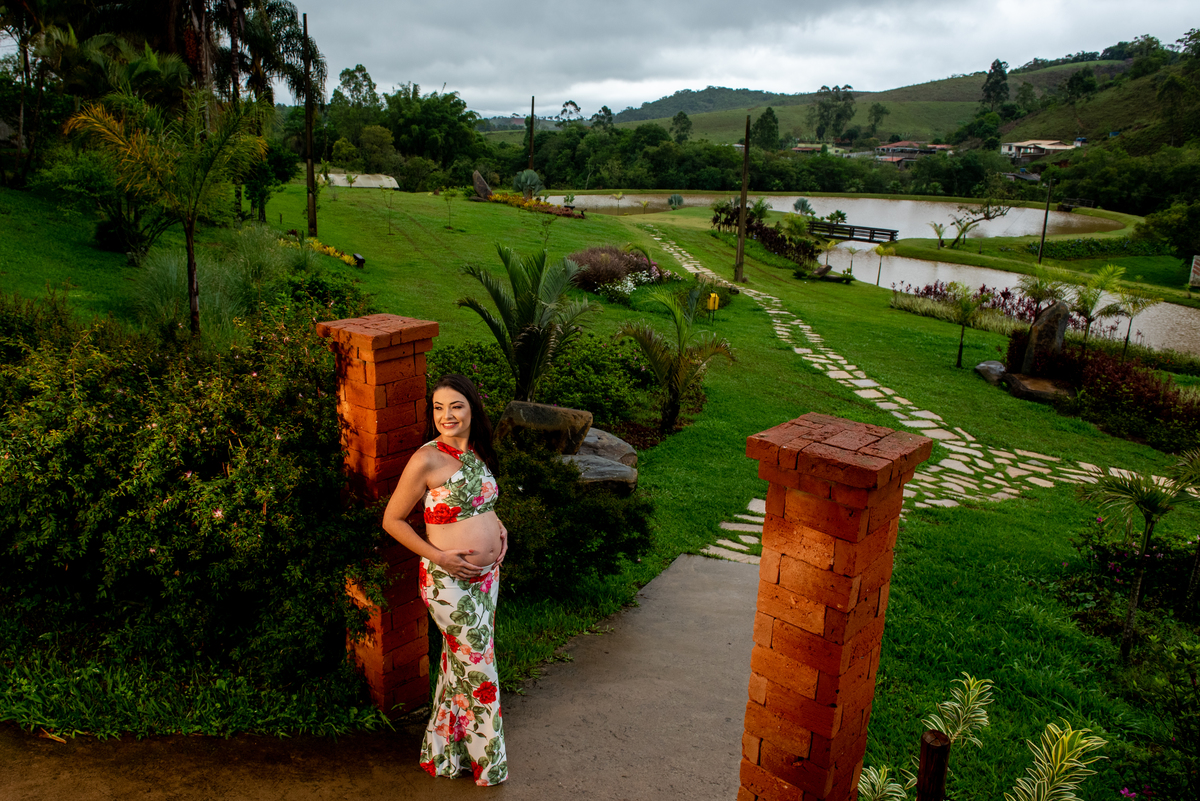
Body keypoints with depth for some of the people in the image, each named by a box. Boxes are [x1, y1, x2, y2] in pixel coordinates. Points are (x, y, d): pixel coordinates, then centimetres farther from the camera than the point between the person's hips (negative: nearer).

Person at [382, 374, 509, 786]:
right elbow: (392, 520, -12)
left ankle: (447, 745, 39)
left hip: (487, 573, 7)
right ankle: (485, 759, 26)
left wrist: (498, 525, 4)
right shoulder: (427, 460, -18)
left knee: (461, 661, 19)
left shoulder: (477, 452, 3)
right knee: (477, 664, 5)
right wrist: (438, 556, -18)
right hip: (449, 581, -7)